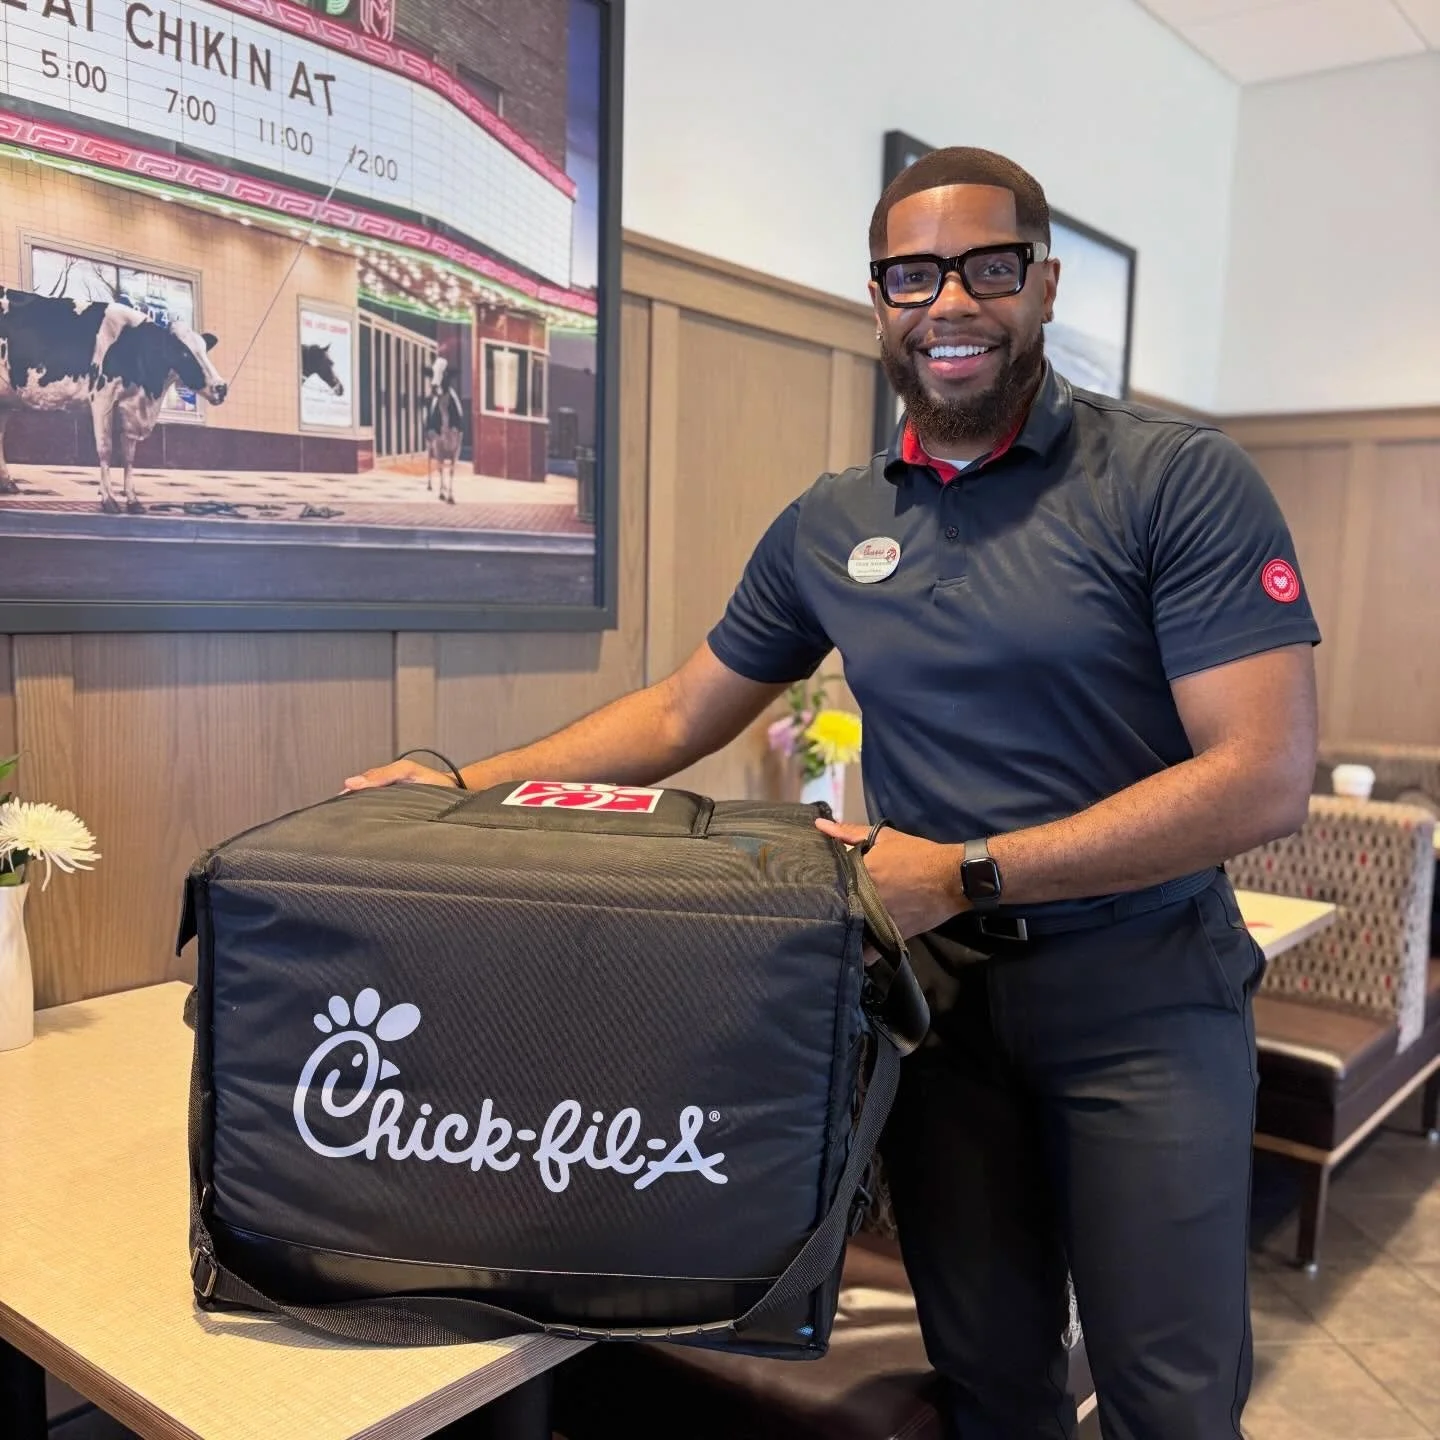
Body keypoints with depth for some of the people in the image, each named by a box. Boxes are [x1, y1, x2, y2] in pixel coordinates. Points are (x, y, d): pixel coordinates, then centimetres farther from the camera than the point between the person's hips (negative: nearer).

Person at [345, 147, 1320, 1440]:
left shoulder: (1179, 482, -10)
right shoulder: (827, 527, 4)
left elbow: (1265, 779, -16)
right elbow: (677, 716, 11)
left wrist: (966, 872, -21)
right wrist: (472, 788, 1)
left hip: (1139, 993, -2)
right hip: (936, 990, 3)